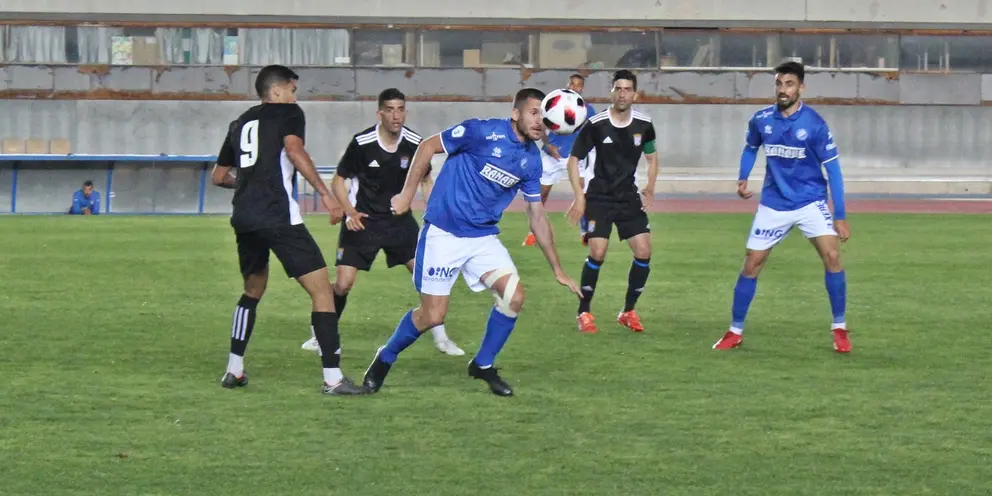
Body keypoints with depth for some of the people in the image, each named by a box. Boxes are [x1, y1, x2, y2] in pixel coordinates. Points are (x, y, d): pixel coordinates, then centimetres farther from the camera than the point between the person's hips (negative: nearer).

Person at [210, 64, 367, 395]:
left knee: (253, 289, 28)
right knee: (321, 289, -5)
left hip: (243, 217, 7)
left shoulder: (241, 123, 23)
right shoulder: (288, 113, 5)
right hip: (278, 216, -7)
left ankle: (234, 370, 26)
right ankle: (333, 378, -12)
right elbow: (294, 150, -15)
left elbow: (219, 176, 29)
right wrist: (324, 193, -17)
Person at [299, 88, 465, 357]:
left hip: (400, 220, 3)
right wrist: (349, 211, -20)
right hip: (363, 221, -3)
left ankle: (440, 337, 7)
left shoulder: (414, 144, -8)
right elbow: (338, 181, -6)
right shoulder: (362, 143, -17)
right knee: (343, 284, -8)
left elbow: (425, 181, 10)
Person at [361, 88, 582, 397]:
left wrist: (557, 270, 11)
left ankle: (483, 365, 11)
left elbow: (537, 218, 11)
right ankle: (385, 359, 21)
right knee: (433, 315, -7)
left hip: (483, 238, 5)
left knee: (514, 296, -12)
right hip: (444, 233, -5)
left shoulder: (531, 159, 2)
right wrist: (407, 195, -6)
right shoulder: (483, 132, -16)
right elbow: (428, 147, -5)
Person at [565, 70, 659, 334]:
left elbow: (652, 156, 16)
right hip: (599, 198, -4)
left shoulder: (643, 125, -3)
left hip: (629, 198, 4)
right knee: (597, 253, -16)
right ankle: (584, 312, 1)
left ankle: (628, 312, 12)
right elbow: (574, 159, -5)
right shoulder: (596, 124, -13)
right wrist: (579, 197, -11)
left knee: (644, 252, -5)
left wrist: (650, 188, 6)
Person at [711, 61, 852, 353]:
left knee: (832, 256, -20)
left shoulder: (814, 124, -15)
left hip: (811, 202, -3)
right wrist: (742, 179, 2)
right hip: (773, 205, 3)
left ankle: (839, 329, -6)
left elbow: (833, 169, -11)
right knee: (751, 264, 3)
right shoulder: (761, 120, -5)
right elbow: (751, 148, 18)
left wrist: (840, 216, -13)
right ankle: (735, 332, 18)